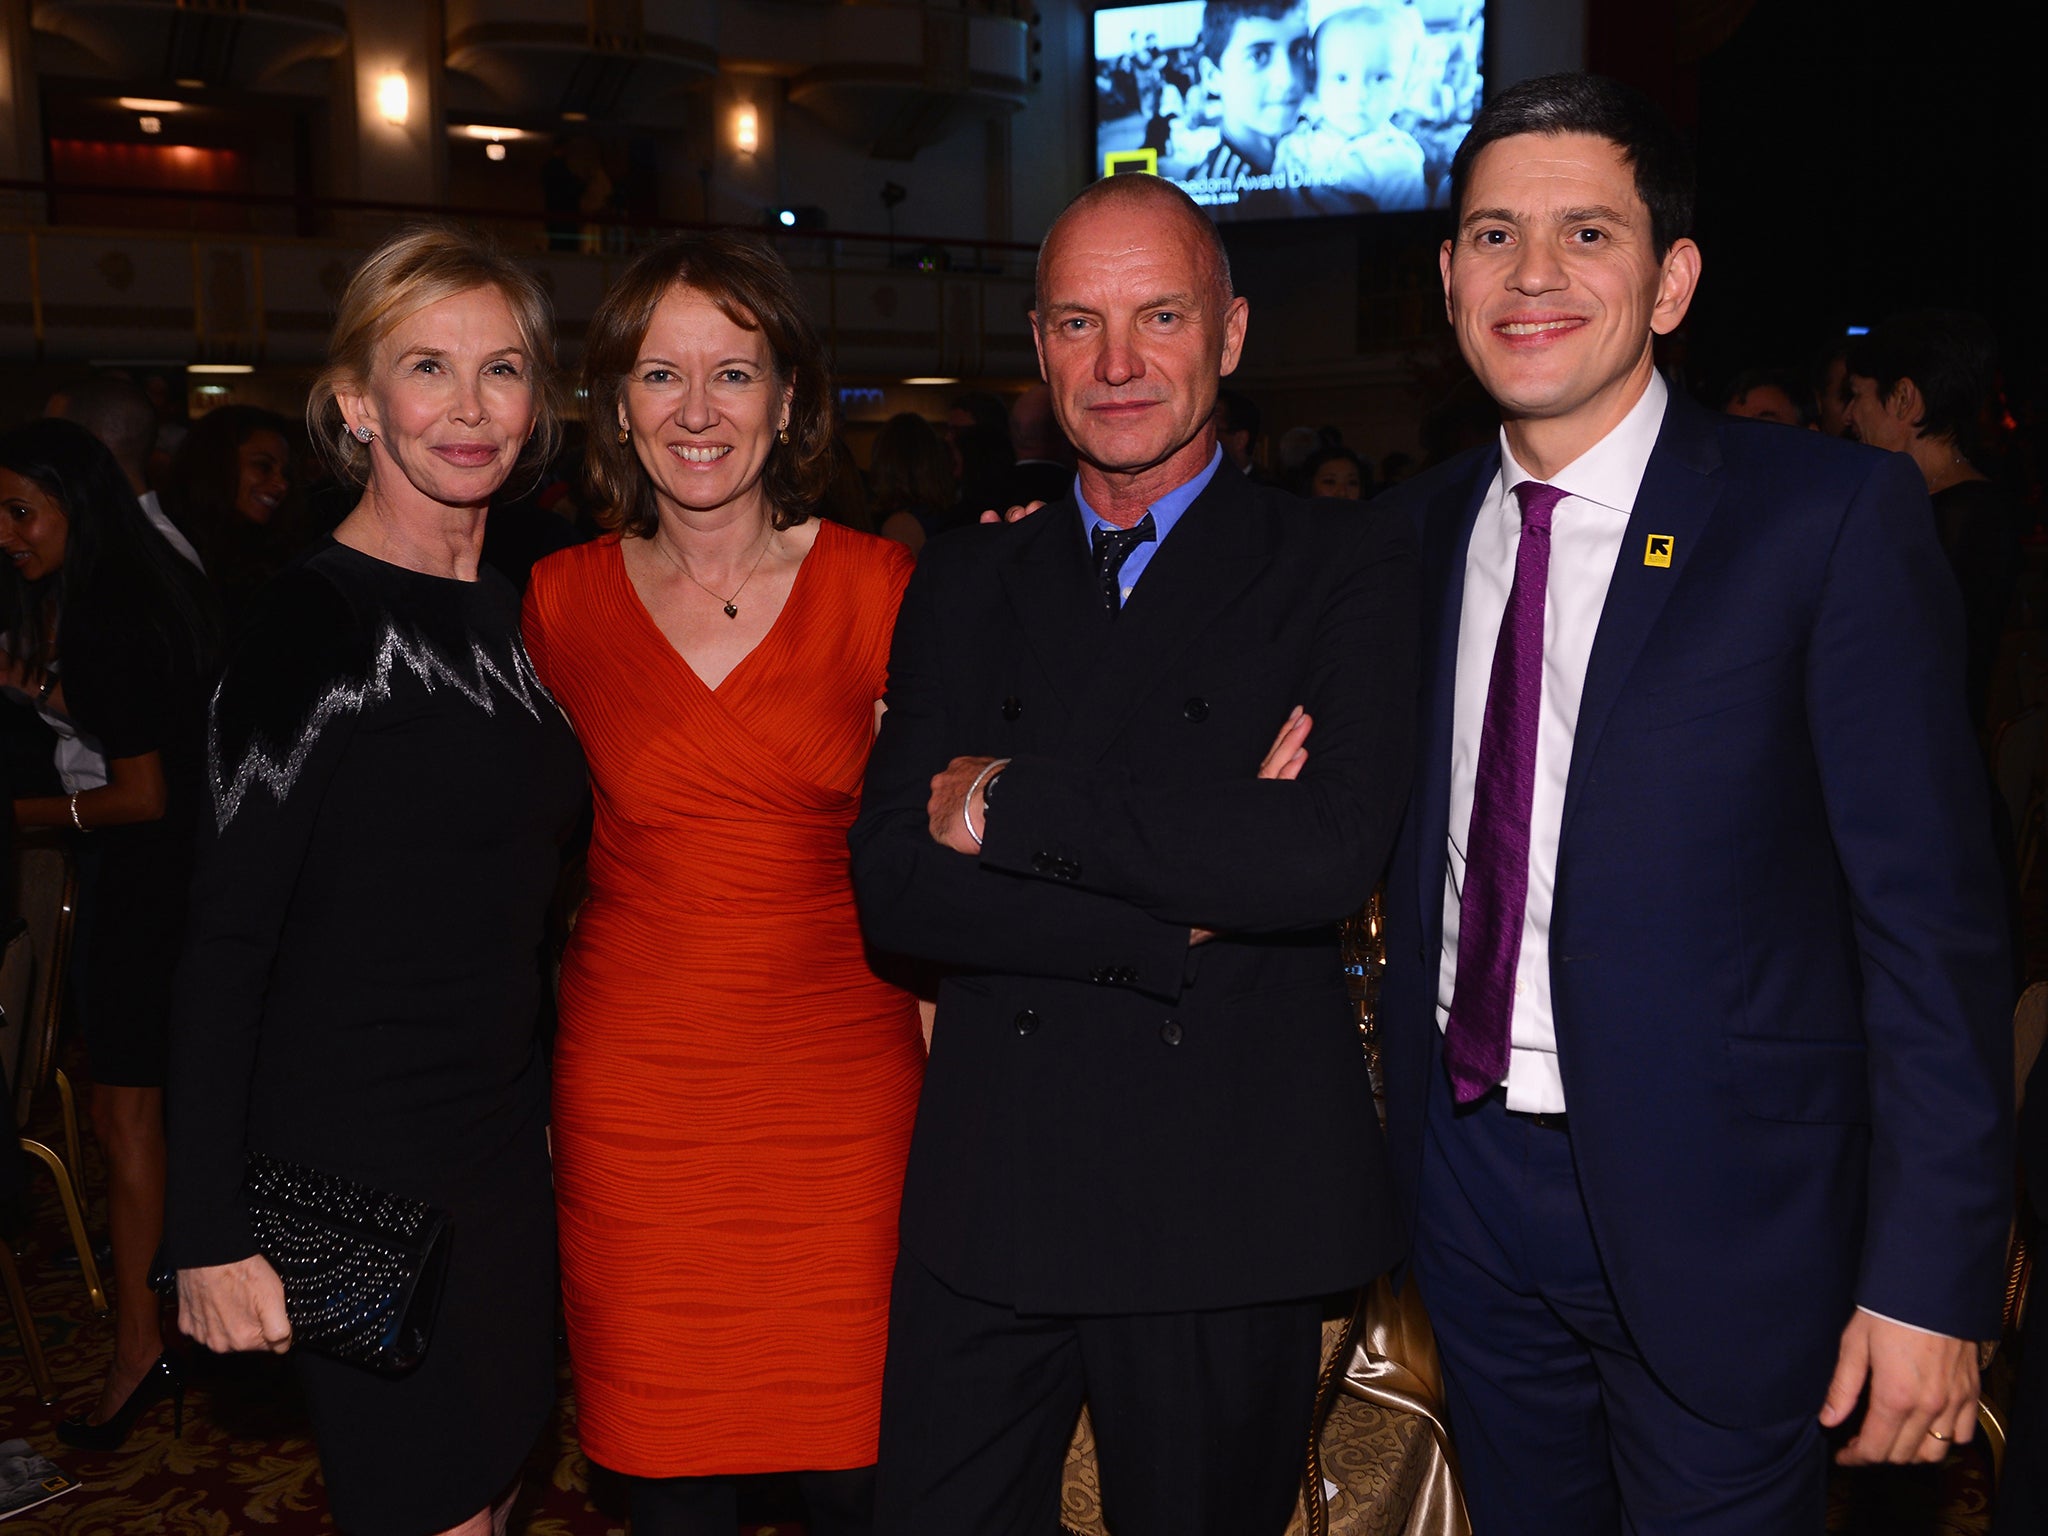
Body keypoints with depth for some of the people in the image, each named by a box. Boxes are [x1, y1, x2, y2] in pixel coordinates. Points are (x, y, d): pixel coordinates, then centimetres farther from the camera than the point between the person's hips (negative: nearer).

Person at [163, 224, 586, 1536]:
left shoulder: (516, 615, 8)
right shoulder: (314, 621, -14)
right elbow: (228, 940, -14)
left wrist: (544, 1116, 13)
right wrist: (213, 1232, -15)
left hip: (503, 1145, 7)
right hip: (353, 1159, -7)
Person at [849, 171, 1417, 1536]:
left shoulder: (1349, 568, -3)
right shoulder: (965, 584, 8)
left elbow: (1329, 856, -20)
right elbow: (893, 886, -3)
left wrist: (1013, 801, -13)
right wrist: (1179, 917, -14)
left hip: (1230, 1205, -2)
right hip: (986, 1198, 3)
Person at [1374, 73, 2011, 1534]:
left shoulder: (1833, 516, -11)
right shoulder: (1417, 527, 4)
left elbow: (1931, 914, -13)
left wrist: (1931, 1278, -14)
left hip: (1714, 1205, -4)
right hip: (1470, 1178, 5)